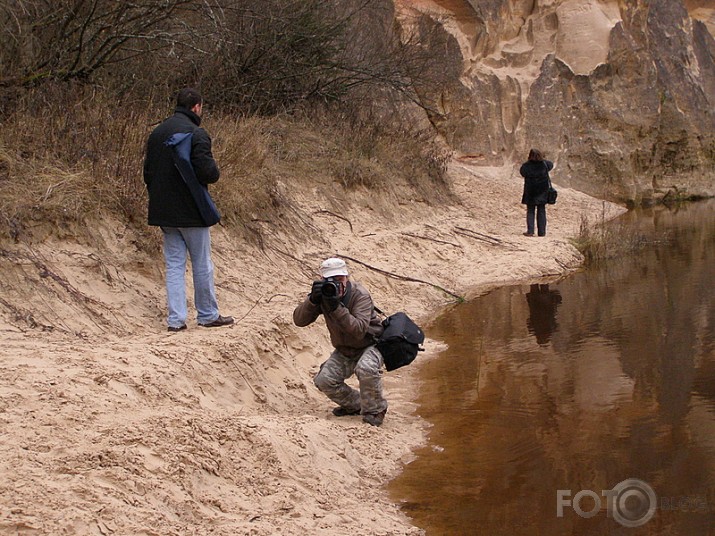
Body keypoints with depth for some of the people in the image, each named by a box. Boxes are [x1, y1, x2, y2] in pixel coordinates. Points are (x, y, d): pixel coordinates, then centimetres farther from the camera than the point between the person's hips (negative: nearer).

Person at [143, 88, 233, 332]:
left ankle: (176, 319, 6)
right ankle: (208, 315, 17)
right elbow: (207, 172, -22)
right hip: (191, 211, -6)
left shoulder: (157, 133, 9)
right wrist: (215, 169, 1)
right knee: (202, 265, 7)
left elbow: (148, 172, 12)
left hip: (164, 212, 6)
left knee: (174, 264, 9)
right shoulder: (196, 134, -15)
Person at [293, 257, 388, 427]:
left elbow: (359, 330, -36)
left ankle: (374, 410, -12)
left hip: (369, 345, -5)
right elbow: (299, 320, -16)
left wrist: (337, 307, -43)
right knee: (323, 380, -14)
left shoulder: (360, 295, -23)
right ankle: (355, 405, 12)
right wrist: (312, 300, -33)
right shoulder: (322, 292, -8)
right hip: (343, 351, 5)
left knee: (366, 369, -37)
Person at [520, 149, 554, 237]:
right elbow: (551, 164, 16)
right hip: (542, 192, 2)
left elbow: (522, 173, 5)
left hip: (530, 192, -2)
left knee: (530, 211, 7)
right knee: (541, 211, 9)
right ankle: (541, 231, 8)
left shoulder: (526, 166, -12)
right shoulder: (545, 164, -5)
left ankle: (530, 231, 0)